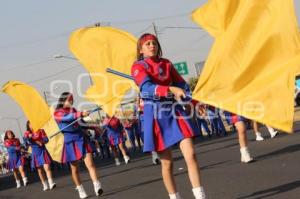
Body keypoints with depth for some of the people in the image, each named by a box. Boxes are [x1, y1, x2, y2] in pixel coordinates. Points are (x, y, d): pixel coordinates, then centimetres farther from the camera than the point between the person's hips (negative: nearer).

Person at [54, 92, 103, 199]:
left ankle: (97, 187, -20)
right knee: (75, 169, 6)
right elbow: (67, 117, -28)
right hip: (70, 142, -4)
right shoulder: (57, 113, -6)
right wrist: (81, 114, -42)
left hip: (81, 139, 4)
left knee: (90, 164, -12)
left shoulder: (73, 110, 12)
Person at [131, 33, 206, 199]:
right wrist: (171, 89, -38)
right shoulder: (138, 67, -4)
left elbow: (182, 84, 15)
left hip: (175, 111, 4)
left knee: (190, 155, -8)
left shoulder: (166, 63, 11)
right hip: (156, 116, -3)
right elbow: (148, 88, -22)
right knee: (167, 163, 3)